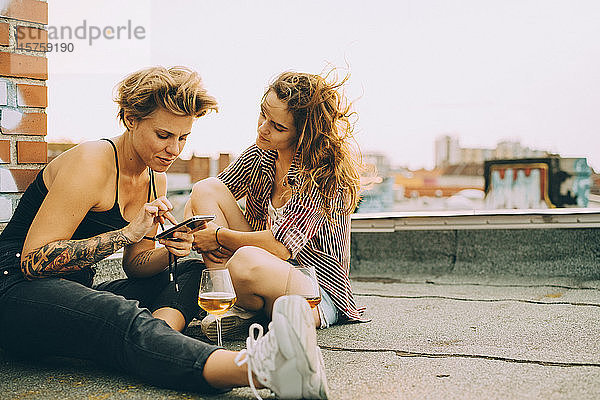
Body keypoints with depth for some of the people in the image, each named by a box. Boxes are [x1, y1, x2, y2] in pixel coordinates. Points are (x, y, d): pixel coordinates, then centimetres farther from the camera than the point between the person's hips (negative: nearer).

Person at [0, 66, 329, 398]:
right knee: (128, 320, -37)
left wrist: (169, 252, -10)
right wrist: (129, 233, -23)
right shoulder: (92, 163, -16)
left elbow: (133, 265, 13)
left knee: (194, 274, -2)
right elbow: (34, 261, -20)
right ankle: (258, 370, -61)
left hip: (76, 293, 9)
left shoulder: (155, 181, 10)